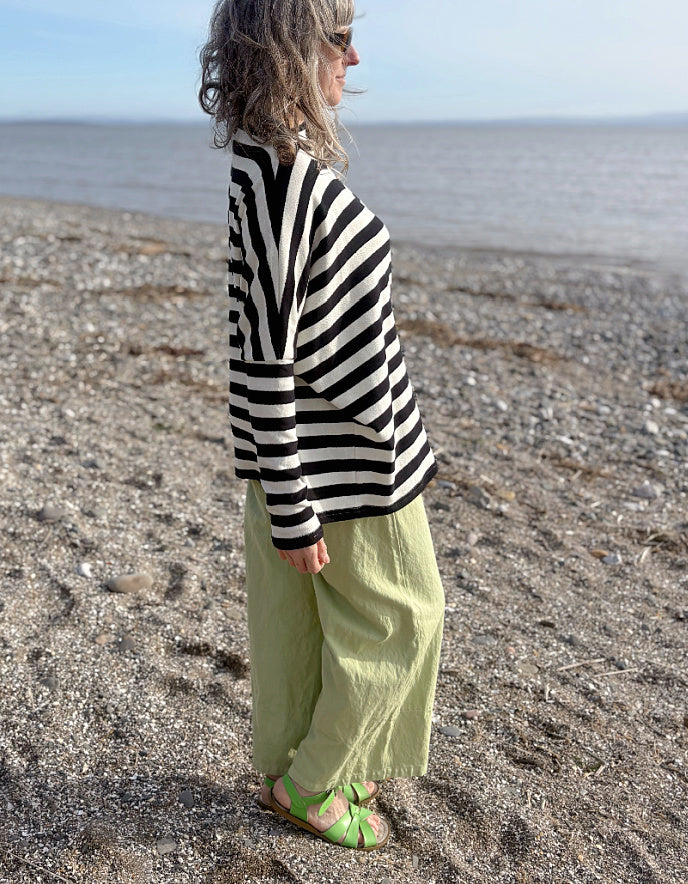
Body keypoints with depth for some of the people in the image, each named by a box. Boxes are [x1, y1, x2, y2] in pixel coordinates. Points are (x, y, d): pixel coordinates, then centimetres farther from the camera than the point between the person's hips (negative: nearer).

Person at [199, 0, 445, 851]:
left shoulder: (283, 163, 7)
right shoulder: (279, 178, -24)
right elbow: (265, 367, -25)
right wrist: (292, 512, -20)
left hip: (310, 448, 9)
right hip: (343, 462, -9)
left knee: (297, 616, 20)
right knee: (400, 615, 11)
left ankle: (293, 769, 41)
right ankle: (309, 782, 29)